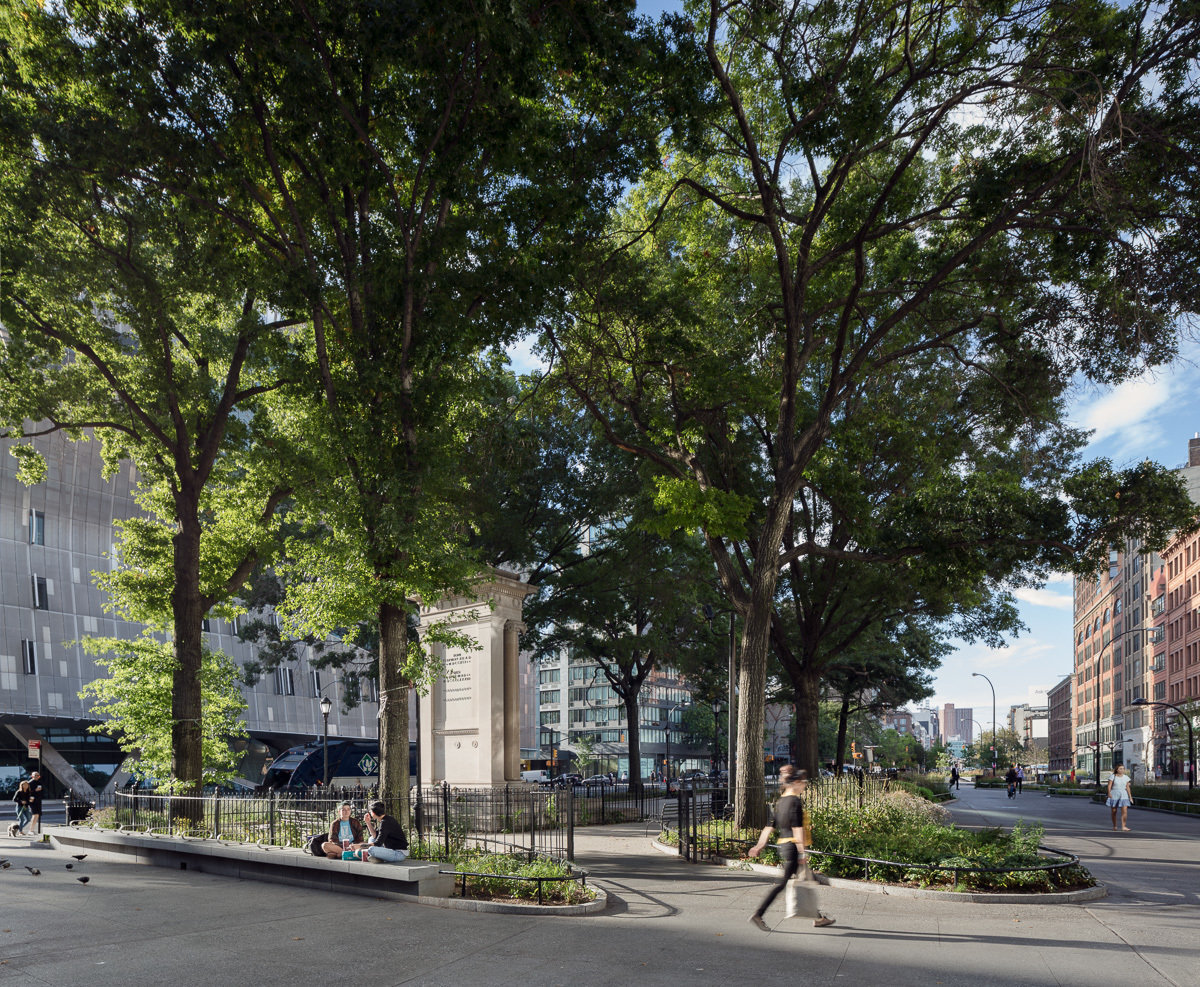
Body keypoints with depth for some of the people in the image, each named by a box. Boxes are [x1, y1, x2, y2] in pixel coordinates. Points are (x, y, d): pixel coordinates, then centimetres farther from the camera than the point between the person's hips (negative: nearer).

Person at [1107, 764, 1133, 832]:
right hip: (1114, 796, -2)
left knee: (1125, 811, -13)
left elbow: (1127, 787, 11)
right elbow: (1109, 786, -10)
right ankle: (1114, 826, 22)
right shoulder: (1113, 777, -4)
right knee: (1114, 812, 6)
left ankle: (1123, 827, -12)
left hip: (1123, 796, 2)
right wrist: (1109, 793, -26)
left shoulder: (1126, 777, 6)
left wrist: (1130, 796, 8)